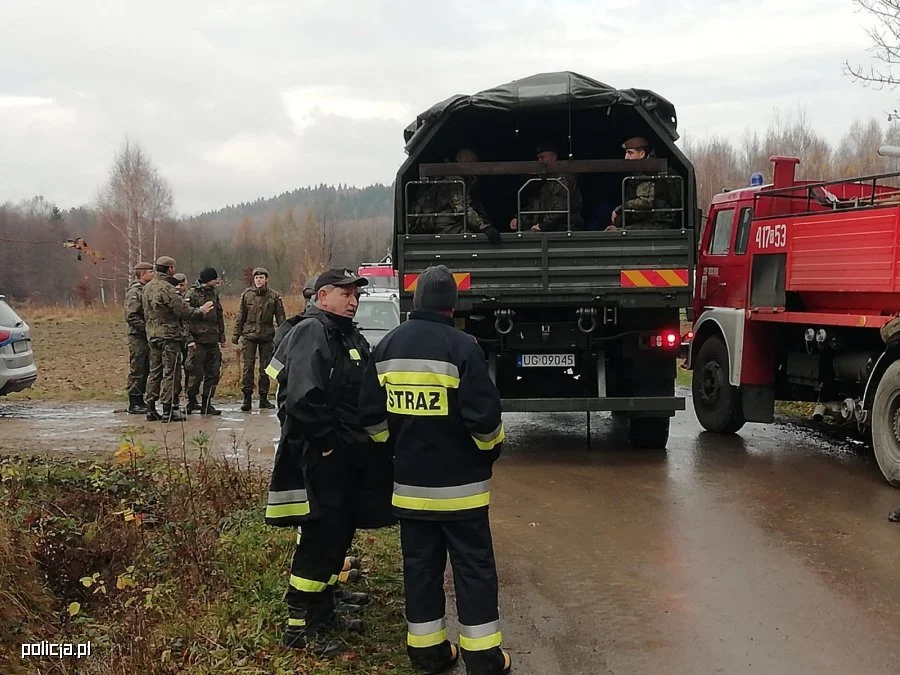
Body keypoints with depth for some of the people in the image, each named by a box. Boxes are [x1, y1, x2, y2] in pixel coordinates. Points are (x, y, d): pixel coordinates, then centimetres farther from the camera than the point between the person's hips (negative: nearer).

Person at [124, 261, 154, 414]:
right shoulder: (134, 292, -12)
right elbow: (130, 317, -19)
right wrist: (146, 327, -21)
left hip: (147, 336, 9)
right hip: (137, 337, -9)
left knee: (146, 370, 11)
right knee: (137, 371, -4)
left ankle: (141, 401, 18)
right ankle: (134, 404, 1)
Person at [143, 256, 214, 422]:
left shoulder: (147, 288, 11)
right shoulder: (167, 288, -16)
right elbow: (183, 310, -17)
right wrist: (201, 310, -3)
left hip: (153, 335, 8)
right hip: (169, 335, -8)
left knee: (155, 372, 13)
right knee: (170, 373, -4)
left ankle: (151, 409, 14)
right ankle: (168, 411, -4)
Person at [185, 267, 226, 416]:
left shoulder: (214, 294, 15)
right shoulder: (192, 295, -6)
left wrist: (221, 336, 16)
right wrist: (190, 339, -17)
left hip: (213, 341, 7)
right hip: (198, 341, -6)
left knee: (213, 373, 5)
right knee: (196, 373, -3)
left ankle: (207, 403, 12)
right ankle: (192, 401, 11)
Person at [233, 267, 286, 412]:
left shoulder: (274, 296, 1)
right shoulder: (247, 294, 4)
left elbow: (280, 318, 4)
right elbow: (241, 316, 9)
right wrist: (236, 334, 7)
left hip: (267, 336, 0)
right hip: (249, 335, 0)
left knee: (265, 368, 6)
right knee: (248, 367, -5)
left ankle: (263, 398, 14)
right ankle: (247, 398, -2)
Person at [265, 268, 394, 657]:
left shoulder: (349, 336, 17)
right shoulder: (311, 333, -14)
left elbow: (366, 392, 21)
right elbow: (303, 399, -26)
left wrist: (364, 442, 11)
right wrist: (327, 443, -19)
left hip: (350, 458, 10)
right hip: (323, 457, -10)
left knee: (340, 533, 17)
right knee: (321, 538, -7)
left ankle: (323, 608, 30)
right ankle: (299, 626, 2)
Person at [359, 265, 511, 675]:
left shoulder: (388, 346, 3)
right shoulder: (461, 347, -15)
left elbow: (371, 413, 7)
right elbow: (484, 414, -17)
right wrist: (492, 448, 3)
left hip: (410, 481, 5)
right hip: (459, 482, -5)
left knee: (420, 564, 12)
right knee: (473, 566, 4)